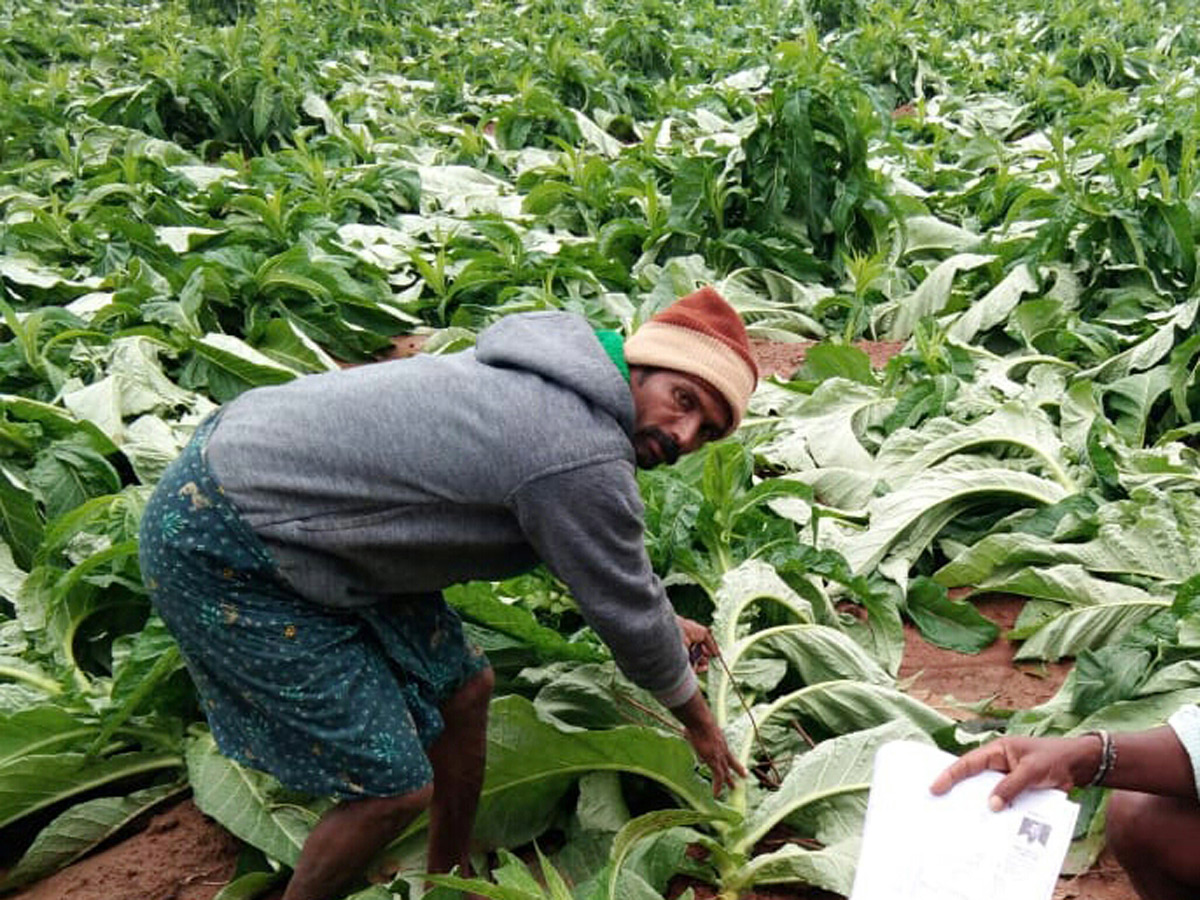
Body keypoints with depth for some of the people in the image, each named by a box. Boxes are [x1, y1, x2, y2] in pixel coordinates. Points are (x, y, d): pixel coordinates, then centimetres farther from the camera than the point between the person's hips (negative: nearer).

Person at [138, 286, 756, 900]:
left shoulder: (562, 380, 6)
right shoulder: (583, 461, -24)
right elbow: (626, 614, -9)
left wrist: (665, 624, 35)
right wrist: (697, 720, 9)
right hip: (222, 557, -10)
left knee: (461, 687, 16)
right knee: (395, 786, -6)